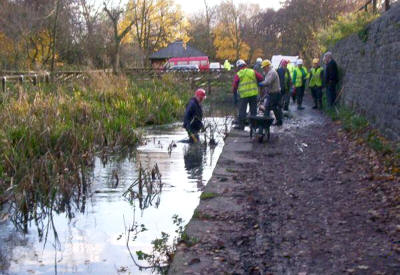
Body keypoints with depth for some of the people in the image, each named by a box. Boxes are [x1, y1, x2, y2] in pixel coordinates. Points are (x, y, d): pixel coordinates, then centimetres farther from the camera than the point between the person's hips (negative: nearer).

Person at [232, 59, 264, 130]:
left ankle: (241, 125, 4)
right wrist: (257, 84, 18)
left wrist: (234, 92, 13)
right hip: (253, 94, 2)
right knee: (253, 110, 11)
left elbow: (234, 85, -3)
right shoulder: (252, 72, 3)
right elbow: (261, 78, 1)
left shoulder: (238, 74, -2)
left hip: (243, 95, -2)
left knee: (242, 110, 4)